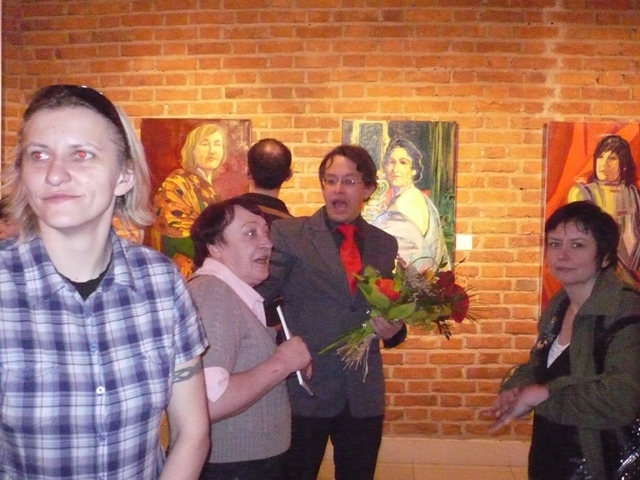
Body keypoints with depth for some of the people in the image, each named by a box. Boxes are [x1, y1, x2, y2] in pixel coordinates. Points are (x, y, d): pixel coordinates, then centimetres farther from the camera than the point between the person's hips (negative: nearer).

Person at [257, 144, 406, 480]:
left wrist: (393, 330, -6)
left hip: (364, 395, 4)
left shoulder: (385, 245, 8)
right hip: (303, 390, -3)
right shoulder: (288, 233, -4)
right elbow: (256, 295, -12)